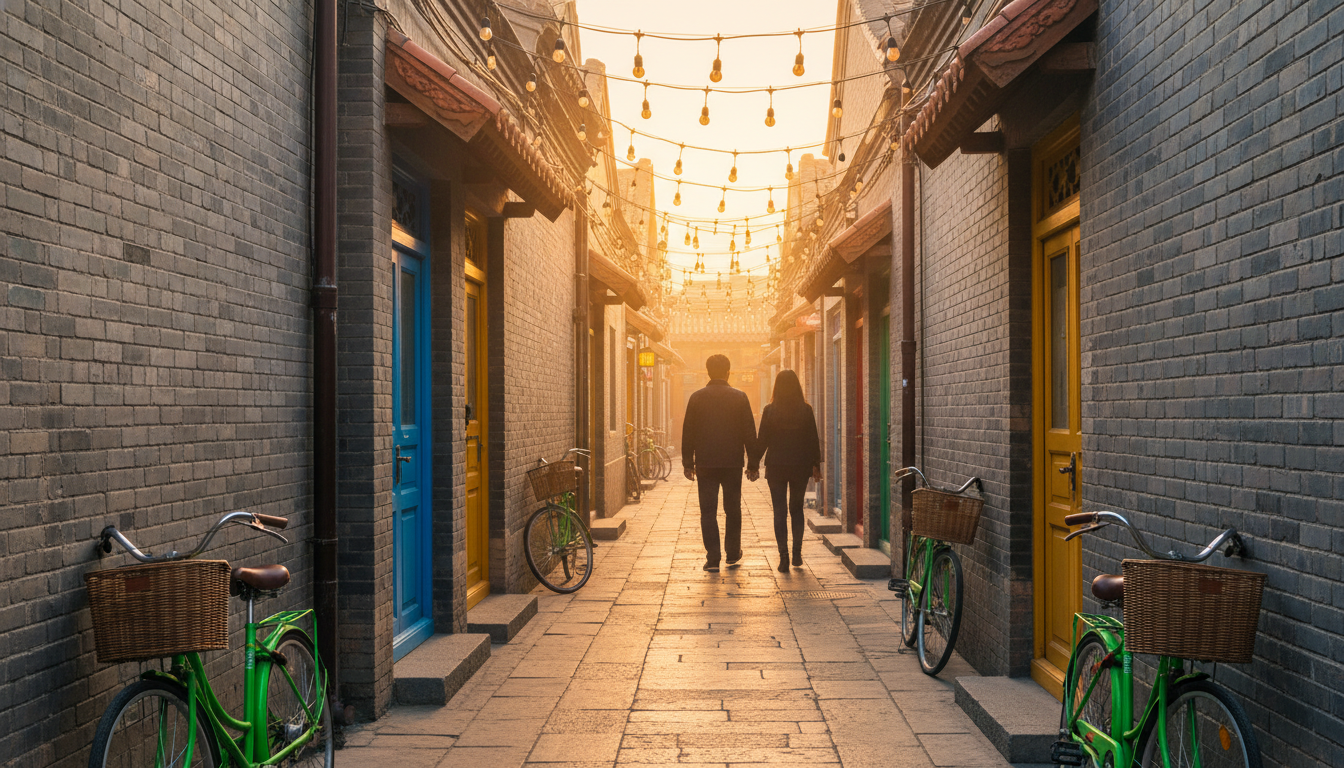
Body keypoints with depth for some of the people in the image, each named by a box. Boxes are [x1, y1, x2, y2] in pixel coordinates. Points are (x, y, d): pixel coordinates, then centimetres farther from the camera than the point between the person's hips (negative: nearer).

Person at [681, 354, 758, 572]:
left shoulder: (697, 397, -1)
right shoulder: (739, 397, -1)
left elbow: (688, 431, 1)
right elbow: (749, 431, 0)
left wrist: (688, 462, 8)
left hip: (705, 464, 0)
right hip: (732, 462, 0)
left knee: (708, 511, 3)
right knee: (732, 509, 14)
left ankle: (712, 558, -2)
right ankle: (733, 553, 23)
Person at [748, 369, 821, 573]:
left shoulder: (769, 411, -7)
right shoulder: (806, 410, -3)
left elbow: (761, 441, -5)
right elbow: (813, 440, 0)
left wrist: (753, 465, 3)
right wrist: (815, 465, 9)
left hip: (776, 468, -2)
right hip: (800, 467, 2)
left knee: (779, 511, 4)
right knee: (797, 509, 17)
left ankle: (784, 557, -2)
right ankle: (797, 553, 16)